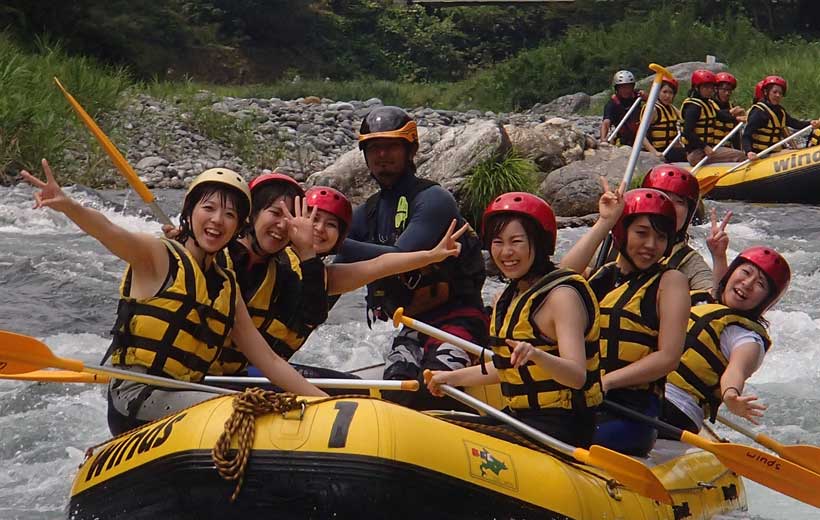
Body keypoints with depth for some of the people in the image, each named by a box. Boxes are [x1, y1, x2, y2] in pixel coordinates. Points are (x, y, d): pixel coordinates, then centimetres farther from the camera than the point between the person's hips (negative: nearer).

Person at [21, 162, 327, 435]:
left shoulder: (227, 287, 16)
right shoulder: (158, 256, -2)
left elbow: (268, 361, 16)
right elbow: (108, 231, -25)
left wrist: (325, 402, 8)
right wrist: (67, 206, -46)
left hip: (180, 399, 8)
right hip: (136, 397, -8)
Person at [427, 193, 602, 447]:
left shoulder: (563, 295, -15)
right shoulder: (510, 298, 11)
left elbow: (577, 376, -25)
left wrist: (537, 355, -43)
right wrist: (453, 378, 28)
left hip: (562, 424, -9)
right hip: (521, 417, 9)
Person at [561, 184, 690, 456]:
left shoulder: (670, 281, 5)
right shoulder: (601, 275, 16)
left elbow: (669, 357, -5)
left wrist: (605, 381, -13)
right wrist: (604, 223, -4)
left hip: (631, 412, -5)